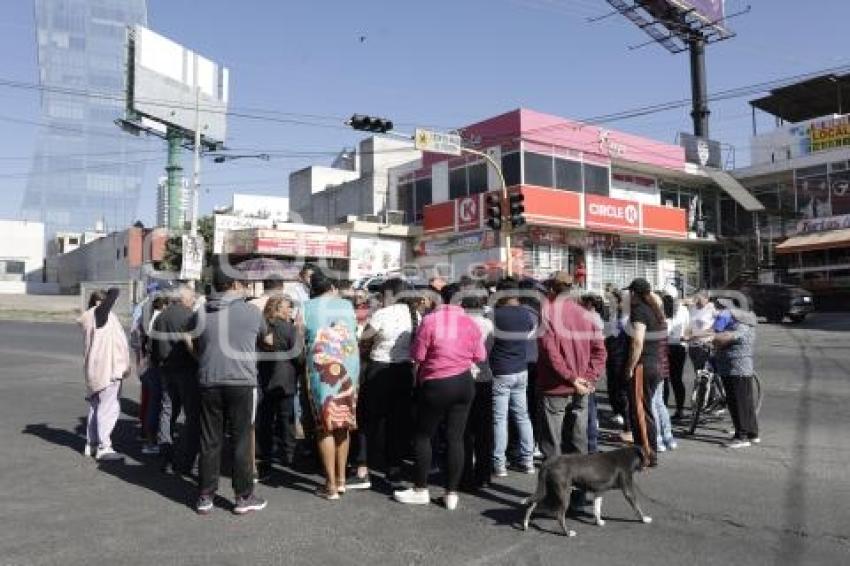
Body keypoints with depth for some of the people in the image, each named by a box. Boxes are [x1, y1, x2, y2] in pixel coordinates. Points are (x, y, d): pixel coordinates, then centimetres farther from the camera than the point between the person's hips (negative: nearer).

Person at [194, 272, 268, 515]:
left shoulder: (201, 314, 5)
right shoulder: (252, 312, -3)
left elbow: (196, 348, 15)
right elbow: (265, 335, 15)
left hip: (209, 383, 3)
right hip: (242, 382, -3)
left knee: (210, 441, 10)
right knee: (242, 440, 5)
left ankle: (205, 497, 17)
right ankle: (244, 497, 12)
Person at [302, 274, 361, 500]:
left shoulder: (306, 308, 2)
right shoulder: (347, 305, 9)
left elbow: (301, 343, 2)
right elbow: (354, 335, 13)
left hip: (321, 369, -3)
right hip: (349, 368, 3)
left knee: (325, 425, 3)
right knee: (343, 422, 15)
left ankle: (331, 485, 5)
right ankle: (341, 478, 22)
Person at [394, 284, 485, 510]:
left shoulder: (430, 321, -14)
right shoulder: (470, 323, -3)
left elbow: (417, 355, -10)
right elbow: (480, 356, 6)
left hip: (436, 385, -4)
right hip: (464, 383, 4)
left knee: (423, 436, 10)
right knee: (456, 438, 8)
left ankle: (421, 490, 17)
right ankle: (452, 493, 14)